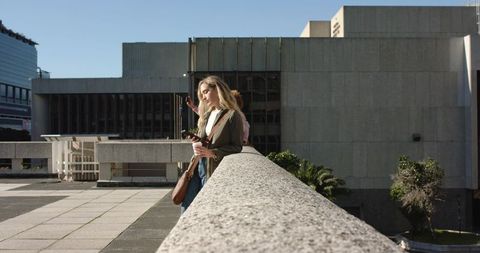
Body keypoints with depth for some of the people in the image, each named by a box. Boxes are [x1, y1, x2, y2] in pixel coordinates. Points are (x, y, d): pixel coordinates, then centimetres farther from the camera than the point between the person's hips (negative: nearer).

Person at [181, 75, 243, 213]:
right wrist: (196, 142, 0)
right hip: (198, 166, 7)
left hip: (214, 169, -7)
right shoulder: (207, 114, 15)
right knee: (186, 205, 6)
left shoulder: (232, 115, -8)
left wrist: (212, 153, -21)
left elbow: (237, 147, -11)